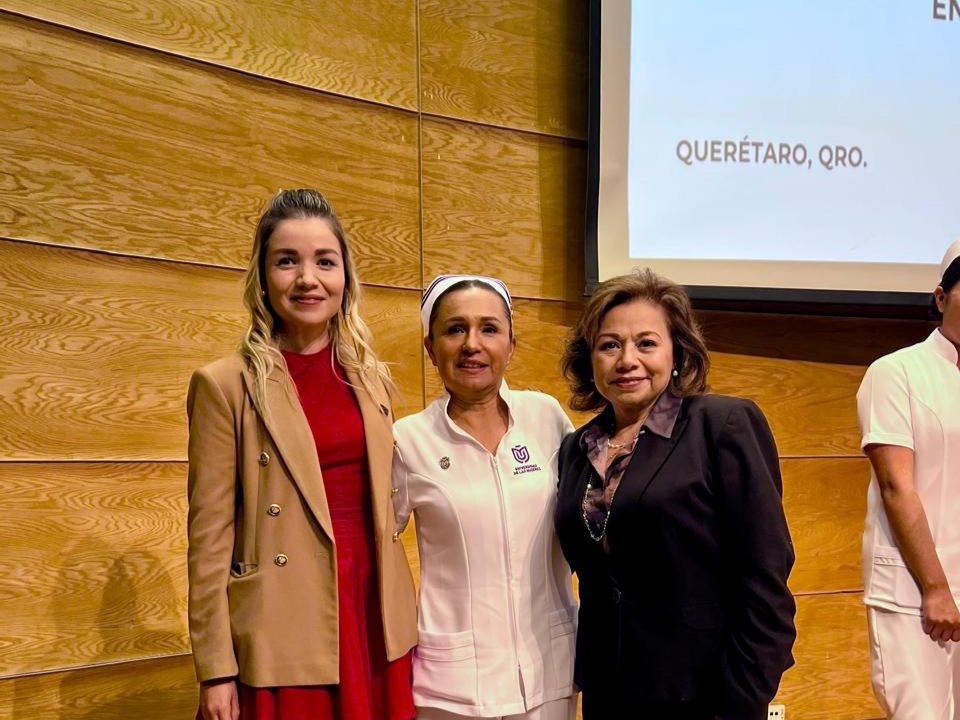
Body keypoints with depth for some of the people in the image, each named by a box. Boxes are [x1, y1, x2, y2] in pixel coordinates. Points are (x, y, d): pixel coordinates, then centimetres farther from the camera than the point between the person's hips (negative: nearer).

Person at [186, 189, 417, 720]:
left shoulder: (370, 379, 8)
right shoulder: (224, 386, -7)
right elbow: (209, 535, -8)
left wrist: (405, 625, 13)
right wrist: (216, 670, -10)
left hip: (374, 622, 5)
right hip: (285, 636, -4)